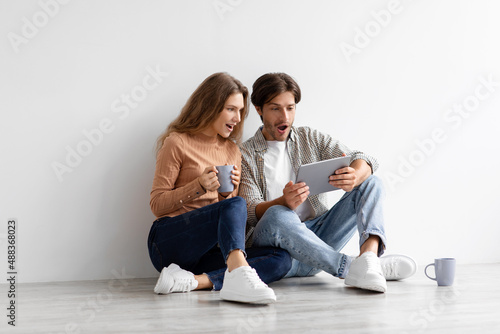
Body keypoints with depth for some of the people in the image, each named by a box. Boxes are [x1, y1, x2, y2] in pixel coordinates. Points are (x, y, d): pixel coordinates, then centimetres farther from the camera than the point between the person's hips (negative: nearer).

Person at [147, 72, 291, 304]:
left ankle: (194, 280, -34)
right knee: (236, 205, -31)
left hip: (206, 251, 6)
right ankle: (240, 276, -55)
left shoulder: (232, 150, 18)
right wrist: (199, 186, -16)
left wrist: (228, 191, -3)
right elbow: (157, 204, -1)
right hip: (169, 242, -6)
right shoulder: (177, 143, 1)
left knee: (281, 259, -20)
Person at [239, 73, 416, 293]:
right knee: (278, 216, -37)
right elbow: (249, 213, -10)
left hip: (316, 238, 5)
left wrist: (355, 176, -25)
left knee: (370, 183, -8)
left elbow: (362, 160, 1)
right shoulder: (244, 155, 3)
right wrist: (283, 202, -32)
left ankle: (368, 254, -37)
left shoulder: (310, 139, 15)